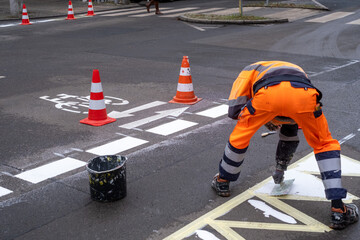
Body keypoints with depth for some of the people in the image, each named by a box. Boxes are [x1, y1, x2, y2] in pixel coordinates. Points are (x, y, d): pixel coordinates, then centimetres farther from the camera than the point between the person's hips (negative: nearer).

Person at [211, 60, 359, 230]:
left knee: (240, 135, 26)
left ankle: (222, 182, 45)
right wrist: (281, 168, 64)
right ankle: (339, 211, 19)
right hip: (304, 94, 3)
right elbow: (289, 133, 54)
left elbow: (234, 109, 19)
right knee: (325, 145, 25)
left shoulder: (251, 70, 40)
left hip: (268, 93, -2)